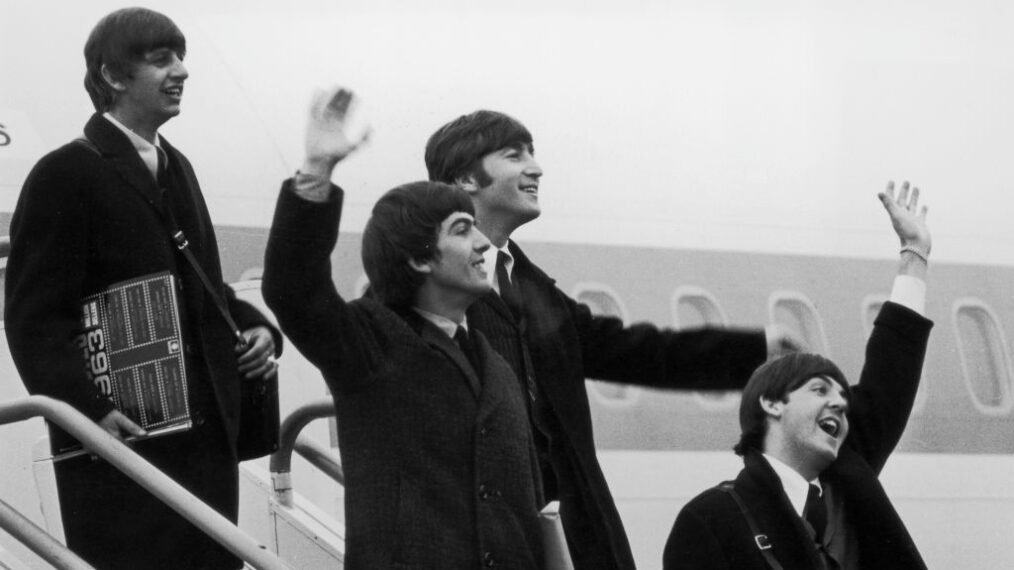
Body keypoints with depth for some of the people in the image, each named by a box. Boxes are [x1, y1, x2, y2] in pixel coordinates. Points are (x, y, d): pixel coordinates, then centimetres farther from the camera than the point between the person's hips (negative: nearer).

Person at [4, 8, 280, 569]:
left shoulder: (175, 167, 18)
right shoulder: (66, 175, -7)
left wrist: (254, 327, 8)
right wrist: (87, 408, -23)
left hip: (206, 434, 8)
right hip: (122, 436, -8)